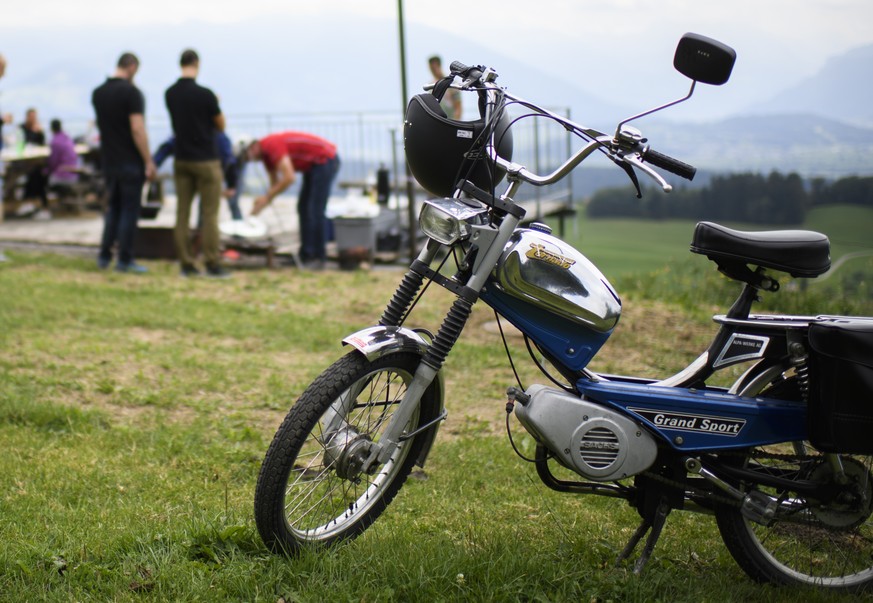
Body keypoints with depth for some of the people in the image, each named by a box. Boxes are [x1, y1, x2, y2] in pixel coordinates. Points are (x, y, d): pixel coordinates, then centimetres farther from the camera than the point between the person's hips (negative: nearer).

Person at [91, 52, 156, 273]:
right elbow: (137, 130, -20)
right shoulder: (131, 92, -15)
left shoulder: (98, 93, 7)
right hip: (130, 162, -6)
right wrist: (149, 162, -16)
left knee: (113, 207, 17)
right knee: (130, 209, 1)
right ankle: (125, 260, 4)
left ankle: (104, 256, 16)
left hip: (108, 161, 6)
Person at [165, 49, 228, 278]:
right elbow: (221, 125, -3)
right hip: (206, 160, -5)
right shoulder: (205, 94, -16)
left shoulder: (170, 94, 1)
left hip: (181, 160, 5)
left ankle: (186, 264, 7)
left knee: (182, 213, 6)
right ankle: (212, 264, 2)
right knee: (209, 214, 0)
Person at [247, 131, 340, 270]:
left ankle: (319, 258, -7)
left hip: (325, 160, -10)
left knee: (315, 211, -12)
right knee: (303, 208, 9)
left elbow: (289, 178, -30)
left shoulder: (272, 145, -23)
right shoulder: (265, 152, 7)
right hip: (313, 165, 10)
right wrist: (263, 202, 4)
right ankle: (306, 255, 12)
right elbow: (275, 183, 17)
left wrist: (267, 198, -22)